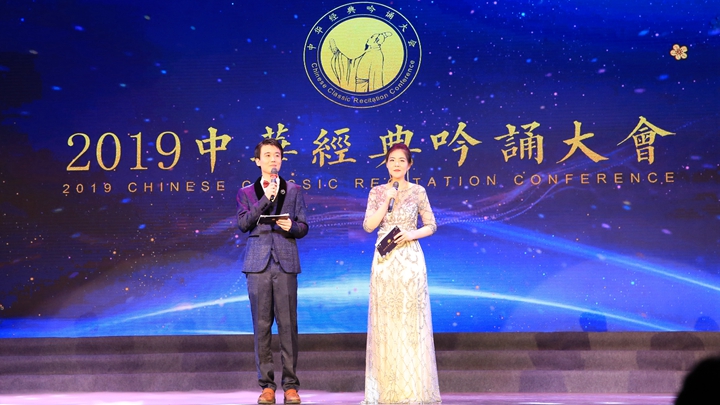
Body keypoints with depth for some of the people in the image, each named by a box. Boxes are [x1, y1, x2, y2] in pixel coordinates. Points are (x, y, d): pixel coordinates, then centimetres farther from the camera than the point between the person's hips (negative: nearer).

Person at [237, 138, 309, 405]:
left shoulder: (294, 191, 13)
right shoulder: (246, 193, 12)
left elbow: (303, 227, 10)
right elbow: (243, 224, -3)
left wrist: (292, 227, -12)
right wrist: (265, 198, -9)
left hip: (285, 262, 0)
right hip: (258, 263, 0)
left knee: (288, 324, -3)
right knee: (261, 325, 1)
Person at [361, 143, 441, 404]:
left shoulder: (418, 191, 3)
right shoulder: (377, 192, 6)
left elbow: (431, 226, 5)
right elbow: (368, 226, -2)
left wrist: (412, 234, -12)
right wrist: (387, 201, -10)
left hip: (410, 260, -1)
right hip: (385, 260, 1)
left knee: (411, 319, -1)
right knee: (385, 320, 2)